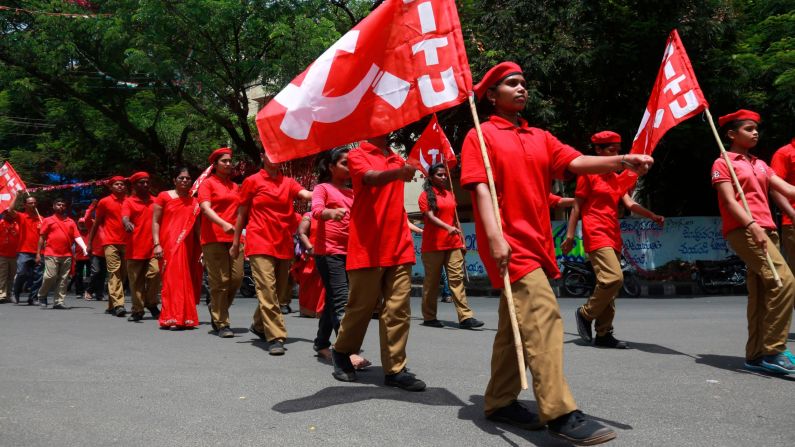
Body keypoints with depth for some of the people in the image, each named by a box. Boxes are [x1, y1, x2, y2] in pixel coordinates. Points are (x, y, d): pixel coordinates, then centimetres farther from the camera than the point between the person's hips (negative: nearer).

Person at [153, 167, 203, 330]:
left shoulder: (194, 202, 14)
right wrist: (157, 244, -10)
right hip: (168, 245, -4)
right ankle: (171, 318, -9)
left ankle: (185, 317, 16)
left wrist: (201, 249, 7)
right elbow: (155, 221, 0)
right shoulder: (164, 197, 4)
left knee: (186, 280, 7)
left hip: (187, 247, 4)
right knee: (172, 278, -10)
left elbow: (197, 226, 14)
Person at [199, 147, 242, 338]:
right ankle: (221, 323, 3)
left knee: (237, 277, -3)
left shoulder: (235, 186, 20)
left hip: (234, 237, 5)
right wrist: (223, 224, -27)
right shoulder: (208, 183, 3)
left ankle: (217, 310, 22)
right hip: (214, 237, -5)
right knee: (219, 281, -5)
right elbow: (205, 208, -11)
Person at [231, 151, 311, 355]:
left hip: (284, 245, 4)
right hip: (260, 244, -4)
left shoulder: (288, 182, 10)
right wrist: (236, 242, 8)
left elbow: (307, 195, -8)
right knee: (267, 290, -13)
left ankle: (258, 325, 36)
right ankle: (275, 338, -11)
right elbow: (241, 213, 8)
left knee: (277, 290, 14)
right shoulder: (252, 181, 4)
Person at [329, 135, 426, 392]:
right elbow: (371, 178, -25)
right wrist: (398, 172, -43)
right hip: (367, 248, -5)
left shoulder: (397, 159, 18)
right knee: (360, 306, 5)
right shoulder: (357, 155, -1)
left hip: (398, 247, 5)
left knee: (399, 309, 1)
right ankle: (341, 352, 27)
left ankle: (395, 369, 6)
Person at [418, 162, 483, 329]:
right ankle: (429, 317, 13)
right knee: (431, 281, 2)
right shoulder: (426, 195, -1)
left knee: (457, 278, -3)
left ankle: (465, 317, -7)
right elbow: (430, 217, -14)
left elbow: (455, 218, 18)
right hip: (433, 245, -4)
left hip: (453, 244, 5)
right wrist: (448, 228, -30)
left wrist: (462, 240, 13)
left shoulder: (450, 194, 15)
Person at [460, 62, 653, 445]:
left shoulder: (541, 138, 18)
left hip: (536, 243, 7)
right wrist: (494, 236, -24)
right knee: (543, 317, -18)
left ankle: (499, 402, 23)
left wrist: (623, 161, -13)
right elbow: (480, 187, -11)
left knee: (517, 326, 11)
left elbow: (578, 162, 3)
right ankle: (560, 413, -17)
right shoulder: (480, 136, 1)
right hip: (508, 243, -7)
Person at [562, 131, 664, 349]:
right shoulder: (589, 174, -3)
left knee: (611, 283, 6)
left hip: (613, 236, 8)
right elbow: (577, 206, -5)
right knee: (614, 277, -21)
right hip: (595, 233, -8)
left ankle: (603, 334, 12)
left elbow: (629, 203, 6)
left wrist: (652, 216, -10)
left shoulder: (617, 178, 17)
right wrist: (569, 235, -9)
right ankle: (585, 313, -1)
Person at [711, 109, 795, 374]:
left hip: (766, 230, 8)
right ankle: (772, 351, -16)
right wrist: (752, 226, -23)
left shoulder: (760, 165, 23)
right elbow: (729, 201, -10)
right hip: (743, 230, -8)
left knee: (761, 294, 6)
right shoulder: (723, 163, 1)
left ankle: (756, 355, 11)